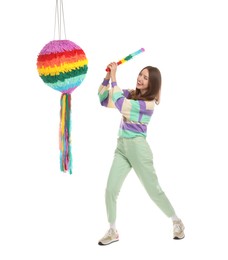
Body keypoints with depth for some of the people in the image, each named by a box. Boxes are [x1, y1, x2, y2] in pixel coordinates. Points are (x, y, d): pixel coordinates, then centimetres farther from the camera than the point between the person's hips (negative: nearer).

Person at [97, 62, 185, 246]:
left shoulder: (148, 103, -13)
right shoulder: (130, 93, 8)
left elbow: (120, 104, -24)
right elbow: (104, 100, 9)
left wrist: (114, 77, -20)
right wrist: (107, 77, -4)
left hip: (137, 147, -6)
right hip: (121, 147, 6)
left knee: (154, 190, 4)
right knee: (111, 190, -1)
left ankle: (177, 222, 26)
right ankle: (113, 232, 14)